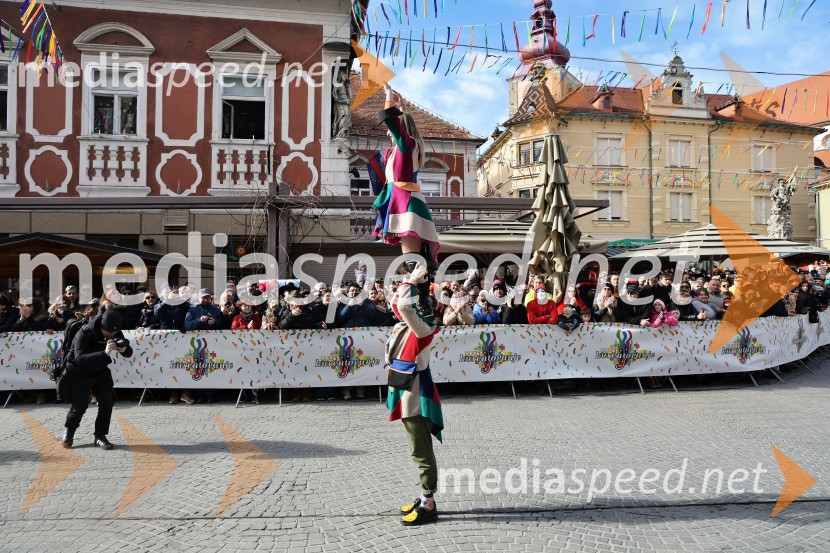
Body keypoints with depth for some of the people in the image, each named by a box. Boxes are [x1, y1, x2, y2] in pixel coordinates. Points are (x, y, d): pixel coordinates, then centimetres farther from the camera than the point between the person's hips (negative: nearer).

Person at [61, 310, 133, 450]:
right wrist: (105, 353, -54)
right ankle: (69, 431, 23)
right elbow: (79, 359, -41)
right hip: (79, 373, -4)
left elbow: (129, 353, -6)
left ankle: (100, 436, 8)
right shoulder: (84, 334, -30)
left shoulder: (115, 333, -13)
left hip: (100, 371, 4)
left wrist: (124, 349, -32)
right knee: (79, 405, -7)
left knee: (107, 403, -8)